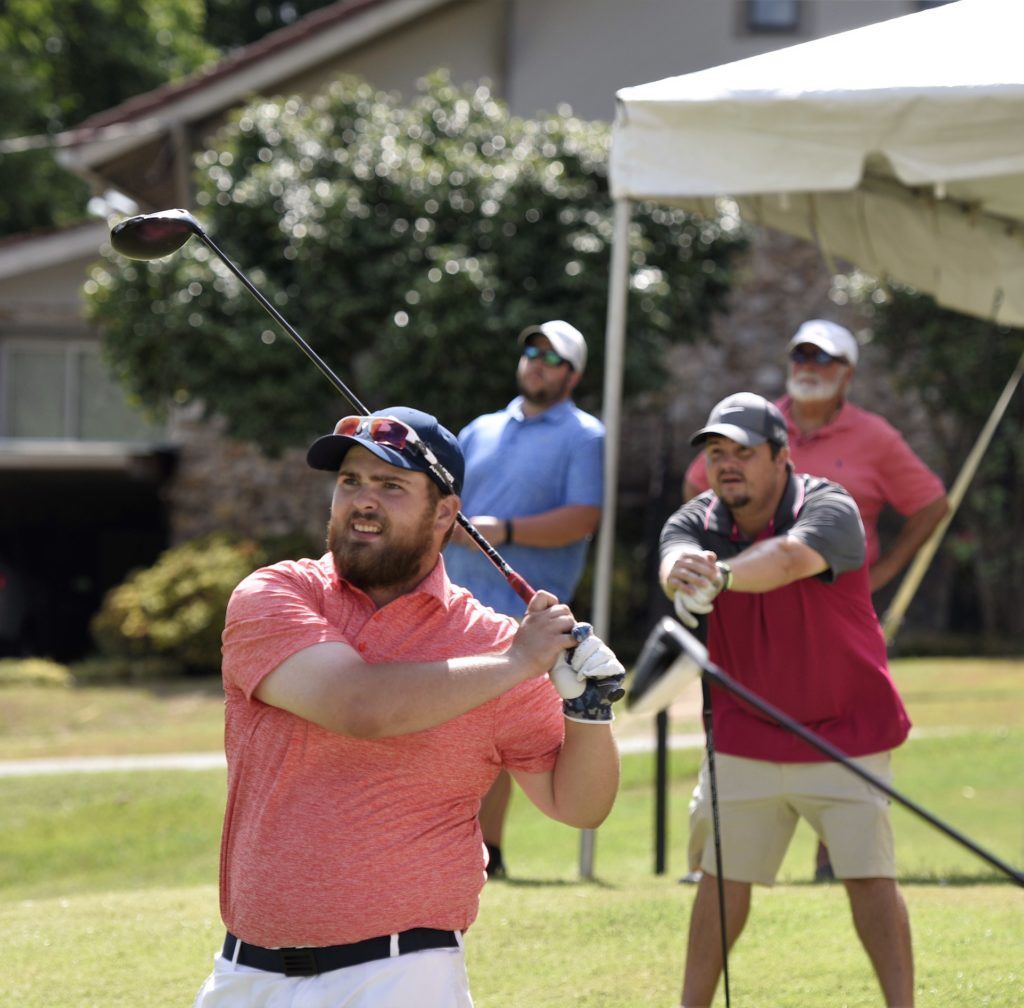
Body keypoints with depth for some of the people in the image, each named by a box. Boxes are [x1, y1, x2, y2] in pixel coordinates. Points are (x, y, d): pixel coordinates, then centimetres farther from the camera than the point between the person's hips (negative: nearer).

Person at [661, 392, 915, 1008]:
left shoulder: (830, 509, -18)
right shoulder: (697, 522, -5)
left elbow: (791, 557, -41)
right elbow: (675, 565, -29)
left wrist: (721, 577, -62)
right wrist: (685, 571, -56)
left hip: (847, 732, -3)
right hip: (745, 737, 3)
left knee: (870, 877, -8)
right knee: (723, 878, 6)